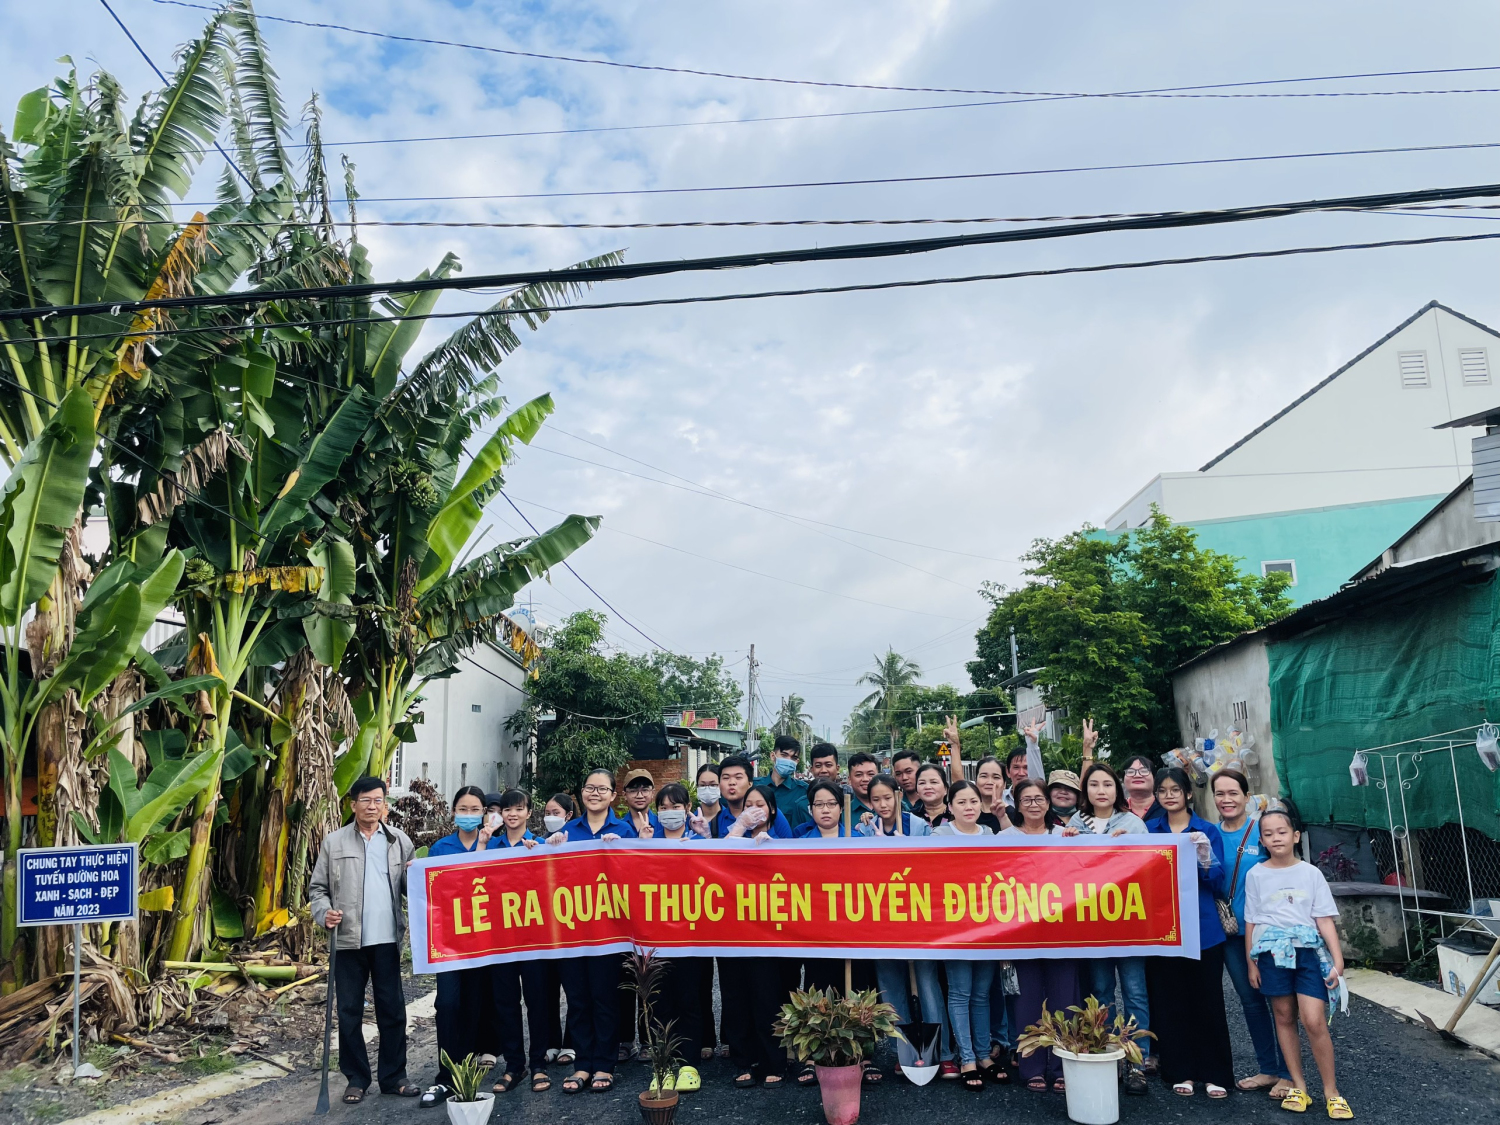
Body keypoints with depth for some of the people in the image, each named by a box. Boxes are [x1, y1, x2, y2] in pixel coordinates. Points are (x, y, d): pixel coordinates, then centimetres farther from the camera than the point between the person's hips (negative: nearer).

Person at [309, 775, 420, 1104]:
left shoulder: (400, 841, 7)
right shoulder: (334, 841, 4)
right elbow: (317, 887, 5)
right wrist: (324, 912, -13)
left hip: (387, 939, 1)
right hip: (348, 939, 0)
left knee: (393, 1010, 5)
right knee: (349, 1012, 7)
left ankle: (394, 1076, 17)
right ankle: (356, 1079, 20)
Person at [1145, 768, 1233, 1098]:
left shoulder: (1207, 831, 2)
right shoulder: (1149, 830, 6)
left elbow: (1218, 882, -3)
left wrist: (1205, 860, -21)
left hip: (1202, 928, -1)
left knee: (1207, 1000, 5)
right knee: (1169, 1000, 6)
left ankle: (1214, 1073, 17)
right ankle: (1180, 1071, 18)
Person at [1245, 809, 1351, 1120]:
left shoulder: (1311, 873, 1)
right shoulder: (1256, 875, 2)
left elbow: (1325, 920, 1)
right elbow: (1251, 922, 6)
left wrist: (1337, 960, -6)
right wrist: (1252, 963, 5)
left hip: (1309, 951, -1)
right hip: (1273, 953, 1)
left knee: (1314, 1021, -8)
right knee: (1284, 1016, 8)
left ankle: (1331, 1090, 7)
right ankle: (1298, 1086, 21)